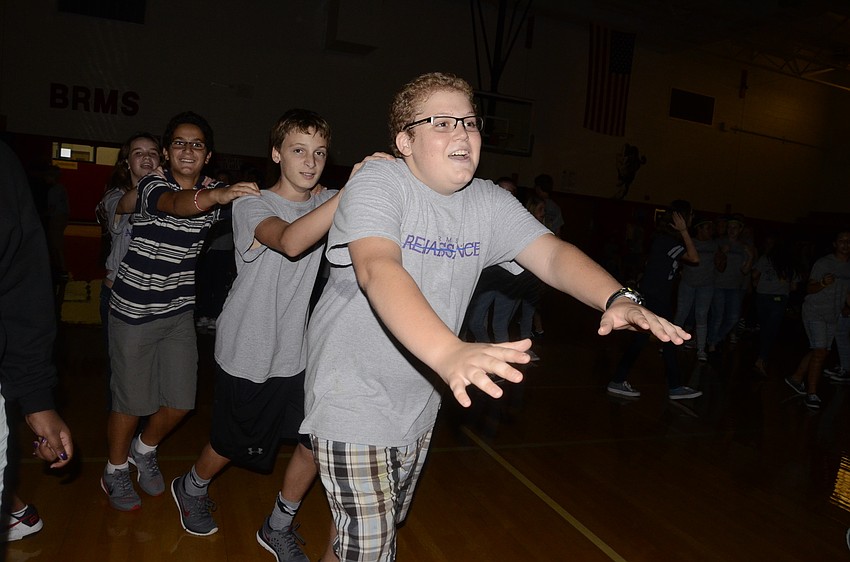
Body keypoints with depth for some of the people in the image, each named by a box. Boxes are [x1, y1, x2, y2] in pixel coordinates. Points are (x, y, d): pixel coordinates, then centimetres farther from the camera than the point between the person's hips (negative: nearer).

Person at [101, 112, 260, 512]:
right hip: (134, 311, -4)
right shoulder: (151, 185, -15)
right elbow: (176, 204, -38)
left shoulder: (214, 191, 2)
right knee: (132, 400, 7)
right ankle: (115, 471, 33)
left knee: (181, 401, 8)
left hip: (180, 310, 4)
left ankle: (144, 450, 38)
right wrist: (216, 196, -59)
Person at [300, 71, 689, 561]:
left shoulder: (489, 203, -2)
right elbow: (377, 269, -38)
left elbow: (552, 254, -12)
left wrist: (617, 299, -33)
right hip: (352, 400, -6)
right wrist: (450, 353, -54)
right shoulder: (378, 183, -20)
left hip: (418, 407, 6)